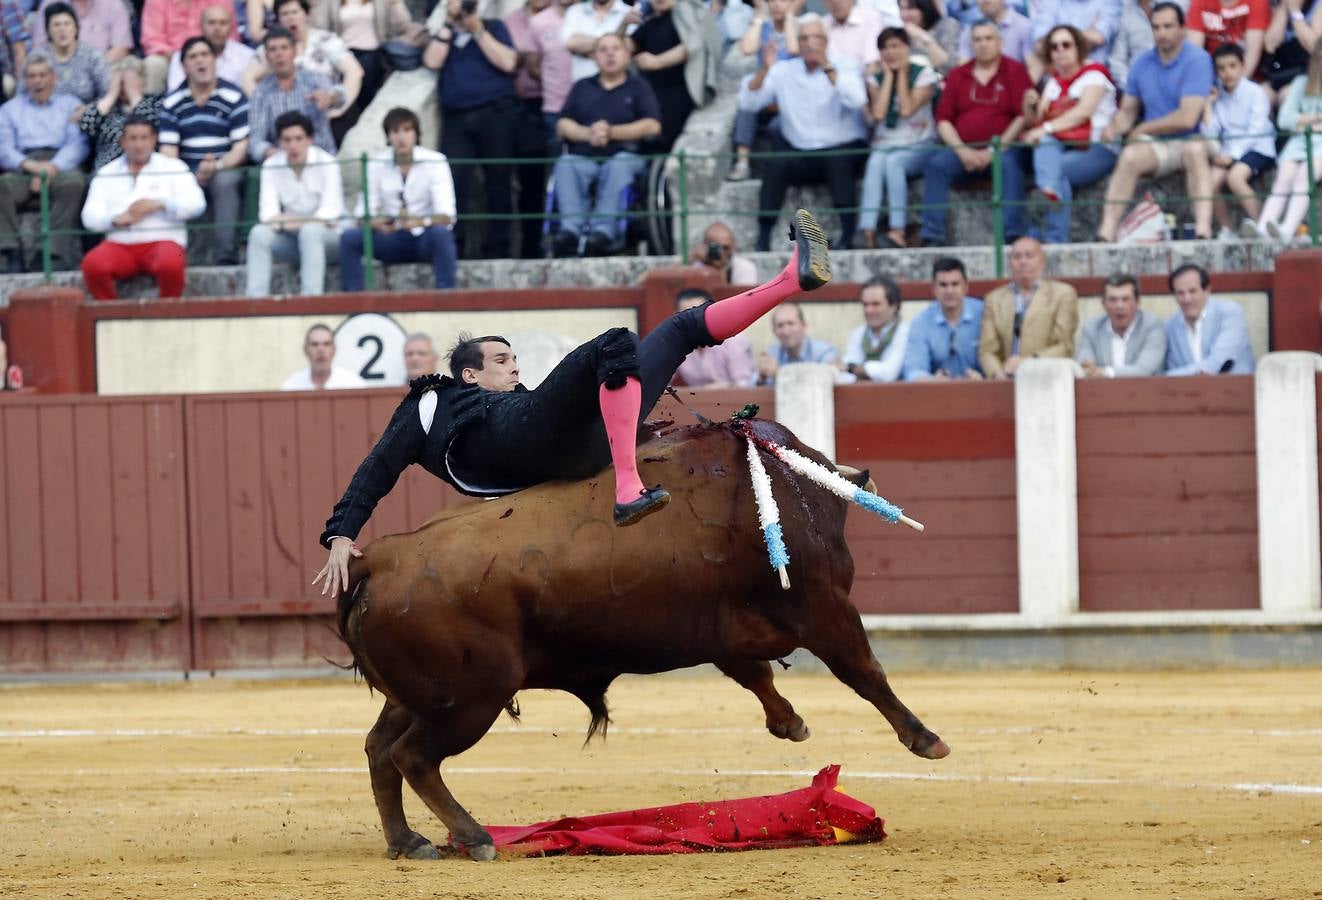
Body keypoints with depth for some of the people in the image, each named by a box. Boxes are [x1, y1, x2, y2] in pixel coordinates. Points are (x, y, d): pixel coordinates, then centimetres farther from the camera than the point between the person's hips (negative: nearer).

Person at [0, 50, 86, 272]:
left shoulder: (70, 105, 22)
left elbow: (77, 145, 5)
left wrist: (52, 168, -14)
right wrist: (28, 165, -13)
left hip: (60, 168, -1)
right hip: (23, 170, 1)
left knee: (73, 181, -37)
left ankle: (57, 250, -38)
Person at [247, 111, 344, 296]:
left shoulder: (326, 163, -13)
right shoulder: (271, 166, -4)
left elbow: (330, 211, -18)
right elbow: (267, 213, -10)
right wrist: (282, 222, -31)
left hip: (329, 236, -3)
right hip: (293, 238, 3)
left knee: (310, 231, -36)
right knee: (259, 233, -23)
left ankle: (311, 298, -42)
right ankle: (255, 299, -30)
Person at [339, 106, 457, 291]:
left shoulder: (435, 162, -9)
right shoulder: (376, 164, -1)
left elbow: (446, 216, -16)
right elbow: (363, 215, -3)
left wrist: (421, 222, -38)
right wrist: (376, 223, -28)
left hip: (425, 239, -2)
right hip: (392, 241, 2)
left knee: (440, 233, -36)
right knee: (349, 237, -23)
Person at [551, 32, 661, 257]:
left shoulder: (638, 87, 17)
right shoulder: (582, 88, 26)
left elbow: (653, 126, 3)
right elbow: (563, 125, 15)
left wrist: (611, 132, -8)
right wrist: (587, 134, -8)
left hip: (625, 155, -2)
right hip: (583, 158, 2)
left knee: (620, 164, -37)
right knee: (565, 164, -31)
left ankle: (603, 230, -49)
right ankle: (571, 228, -47)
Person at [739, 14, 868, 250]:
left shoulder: (844, 68, 1)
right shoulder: (783, 71, 7)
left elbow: (857, 100, -21)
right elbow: (747, 103, -2)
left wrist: (828, 69, -27)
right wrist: (764, 71, -17)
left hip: (841, 150, -2)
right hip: (798, 153, 2)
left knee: (838, 161, -35)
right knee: (775, 164, -28)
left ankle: (848, 236, -30)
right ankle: (764, 237, -25)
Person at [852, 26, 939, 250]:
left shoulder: (923, 74, 0)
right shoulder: (875, 78, 9)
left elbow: (907, 109, -14)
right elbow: (878, 113, -9)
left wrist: (902, 74, -5)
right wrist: (888, 75, -3)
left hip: (918, 146, -2)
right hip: (884, 145, 2)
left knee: (893, 161, -34)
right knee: (875, 162, -32)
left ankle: (897, 233, -40)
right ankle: (866, 232, -46)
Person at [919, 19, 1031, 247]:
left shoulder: (1015, 71, 6)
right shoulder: (957, 75, 15)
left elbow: (1023, 117, -3)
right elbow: (943, 119, 11)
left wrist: (995, 150, -12)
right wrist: (962, 151, -7)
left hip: (1003, 148, -3)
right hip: (963, 149, 3)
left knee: (1009, 164, -35)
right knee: (936, 164, -25)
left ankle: (1013, 235, -40)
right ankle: (932, 238, -30)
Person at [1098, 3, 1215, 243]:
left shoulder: (1197, 60, -10)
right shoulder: (1142, 64, 9)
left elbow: (1187, 118, -17)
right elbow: (1128, 110, 17)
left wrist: (1142, 129, -5)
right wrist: (1114, 128, -7)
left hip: (1191, 141, -4)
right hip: (1156, 147, 4)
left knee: (1196, 151, -37)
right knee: (1130, 156, -28)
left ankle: (1203, 230, -51)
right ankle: (1107, 234, -34)